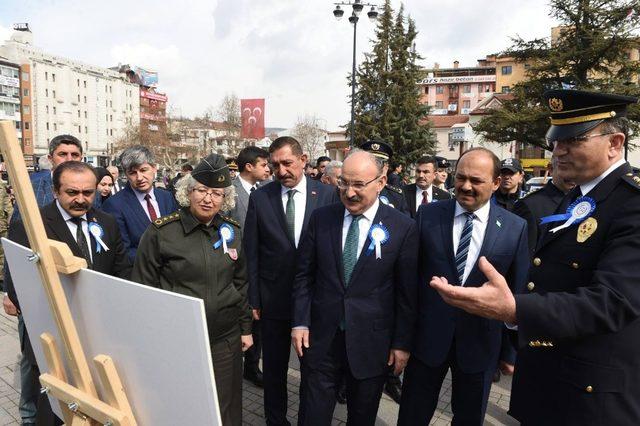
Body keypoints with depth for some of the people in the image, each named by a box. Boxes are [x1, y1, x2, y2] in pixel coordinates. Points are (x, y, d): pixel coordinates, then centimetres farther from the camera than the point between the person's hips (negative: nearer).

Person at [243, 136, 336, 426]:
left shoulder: (327, 194, -5)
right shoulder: (259, 198, -4)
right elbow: (251, 253, -1)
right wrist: (253, 299, -2)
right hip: (274, 298, 0)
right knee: (274, 367, 17)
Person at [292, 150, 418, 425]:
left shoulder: (403, 227, -9)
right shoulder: (321, 219, -3)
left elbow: (407, 291, -4)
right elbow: (304, 275, 3)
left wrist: (402, 342, -2)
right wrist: (300, 321, -2)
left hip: (371, 343, -1)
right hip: (320, 338, 1)